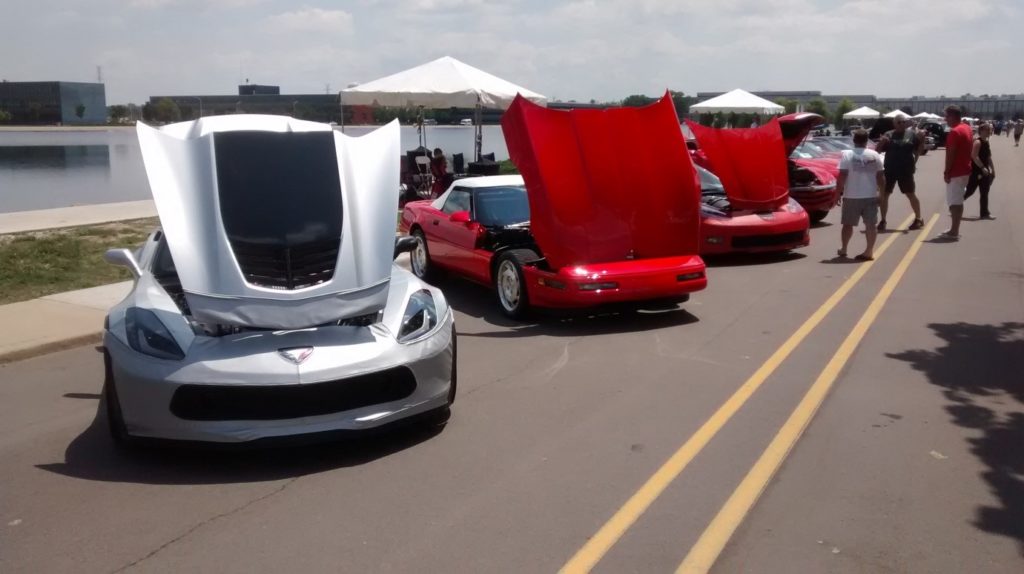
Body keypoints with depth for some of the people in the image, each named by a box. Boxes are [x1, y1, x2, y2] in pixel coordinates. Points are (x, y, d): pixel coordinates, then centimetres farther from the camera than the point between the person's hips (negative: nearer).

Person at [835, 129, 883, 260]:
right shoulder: (875, 155, 1)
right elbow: (880, 177, 3)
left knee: (848, 224, 11)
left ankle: (843, 249, 19)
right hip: (871, 195, 2)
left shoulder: (847, 155, -8)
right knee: (871, 224, 5)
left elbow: (842, 176, -13)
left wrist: (838, 192, -5)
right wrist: (882, 192, 15)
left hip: (851, 196, -2)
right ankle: (869, 251, 0)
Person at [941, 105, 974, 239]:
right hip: (965, 169, 10)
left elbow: (950, 154, -21)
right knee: (958, 200, 14)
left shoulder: (954, 132, -19)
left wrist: (946, 172, -17)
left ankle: (953, 232, -5)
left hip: (956, 172, -10)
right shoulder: (968, 129, 13)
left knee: (954, 202, -6)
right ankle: (955, 229, 20)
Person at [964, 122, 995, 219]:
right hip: (976, 171, -9)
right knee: (969, 191, -4)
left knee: (984, 193, 9)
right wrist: (983, 167, -27)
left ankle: (984, 213, 12)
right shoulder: (977, 142, -16)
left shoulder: (986, 142, 13)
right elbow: (974, 156, -25)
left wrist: (992, 169, 19)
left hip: (983, 171, 9)